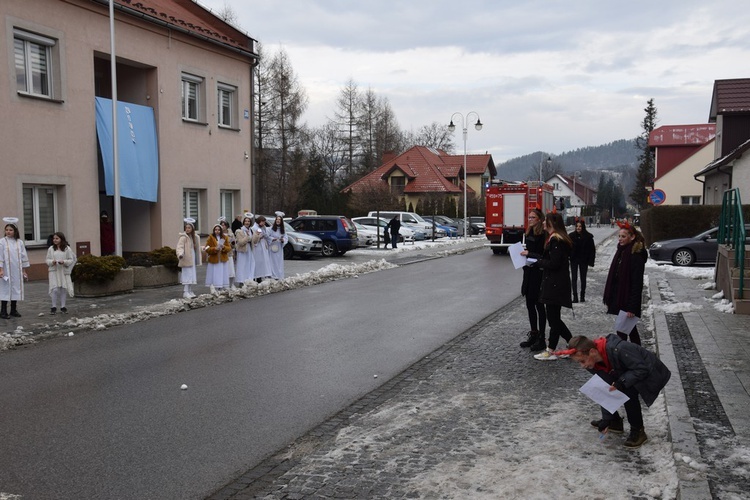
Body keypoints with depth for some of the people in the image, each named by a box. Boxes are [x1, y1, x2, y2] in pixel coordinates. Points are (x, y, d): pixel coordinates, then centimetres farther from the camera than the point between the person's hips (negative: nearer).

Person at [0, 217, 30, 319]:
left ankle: (14, 310, 17)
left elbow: (23, 256, 9)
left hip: (17, 271, 3)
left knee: (16, 289, 7)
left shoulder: (19, 242, 6)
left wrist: (24, 271, 8)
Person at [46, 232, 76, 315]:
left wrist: (64, 262, -17)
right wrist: (52, 262, -14)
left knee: (64, 289, 3)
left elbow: (71, 260, 1)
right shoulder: (51, 249, 5)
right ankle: (54, 307, 1)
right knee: (55, 289, -7)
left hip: (64, 271, 0)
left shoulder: (67, 248, 1)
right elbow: (47, 260, 7)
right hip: (54, 271, 0)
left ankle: (63, 307, 13)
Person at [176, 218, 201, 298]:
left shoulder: (195, 237, 11)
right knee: (186, 275, -9)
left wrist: (198, 260, 22)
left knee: (192, 275, 11)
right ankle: (185, 292, -8)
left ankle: (190, 291, 19)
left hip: (192, 260, 7)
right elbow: (179, 247, -19)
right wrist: (180, 254, -39)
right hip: (186, 259, -7)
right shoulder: (183, 237, -10)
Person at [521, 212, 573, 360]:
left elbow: (553, 263, -22)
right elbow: (547, 258, 20)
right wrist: (530, 254, 25)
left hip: (555, 285, -10)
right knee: (554, 317, 15)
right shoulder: (560, 239, 15)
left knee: (553, 318, -1)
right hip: (556, 284, 10)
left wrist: (537, 262, -8)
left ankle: (550, 352, 8)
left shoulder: (555, 240, -17)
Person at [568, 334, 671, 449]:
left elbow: (642, 369, -31)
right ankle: (615, 422, 18)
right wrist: (606, 420, -8)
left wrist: (622, 382, -39)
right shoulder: (594, 364, -13)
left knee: (628, 392, -31)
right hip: (628, 375, 8)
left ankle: (638, 431, -13)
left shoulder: (618, 350, -38)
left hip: (650, 374, -8)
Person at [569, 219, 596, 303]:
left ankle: (582, 296, 20)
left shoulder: (588, 236, -6)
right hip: (574, 260, 1)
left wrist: (590, 261, -7)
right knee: (574, 278, -2)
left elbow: (592, 249, -3)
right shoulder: (571, 236, -4)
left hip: (583, 260, -1)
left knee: (583, 278, 10)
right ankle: (575, 297, 0)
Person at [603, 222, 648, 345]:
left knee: (623, 331, -5)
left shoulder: (636, 256, -16)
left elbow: (637, 284, -19)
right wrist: (609, 299, 13)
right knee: (631, 330, 17)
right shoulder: (621, 252, 10)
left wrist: (631, 307, -22)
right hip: (618, 300, 9)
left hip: (627, 301, -9)